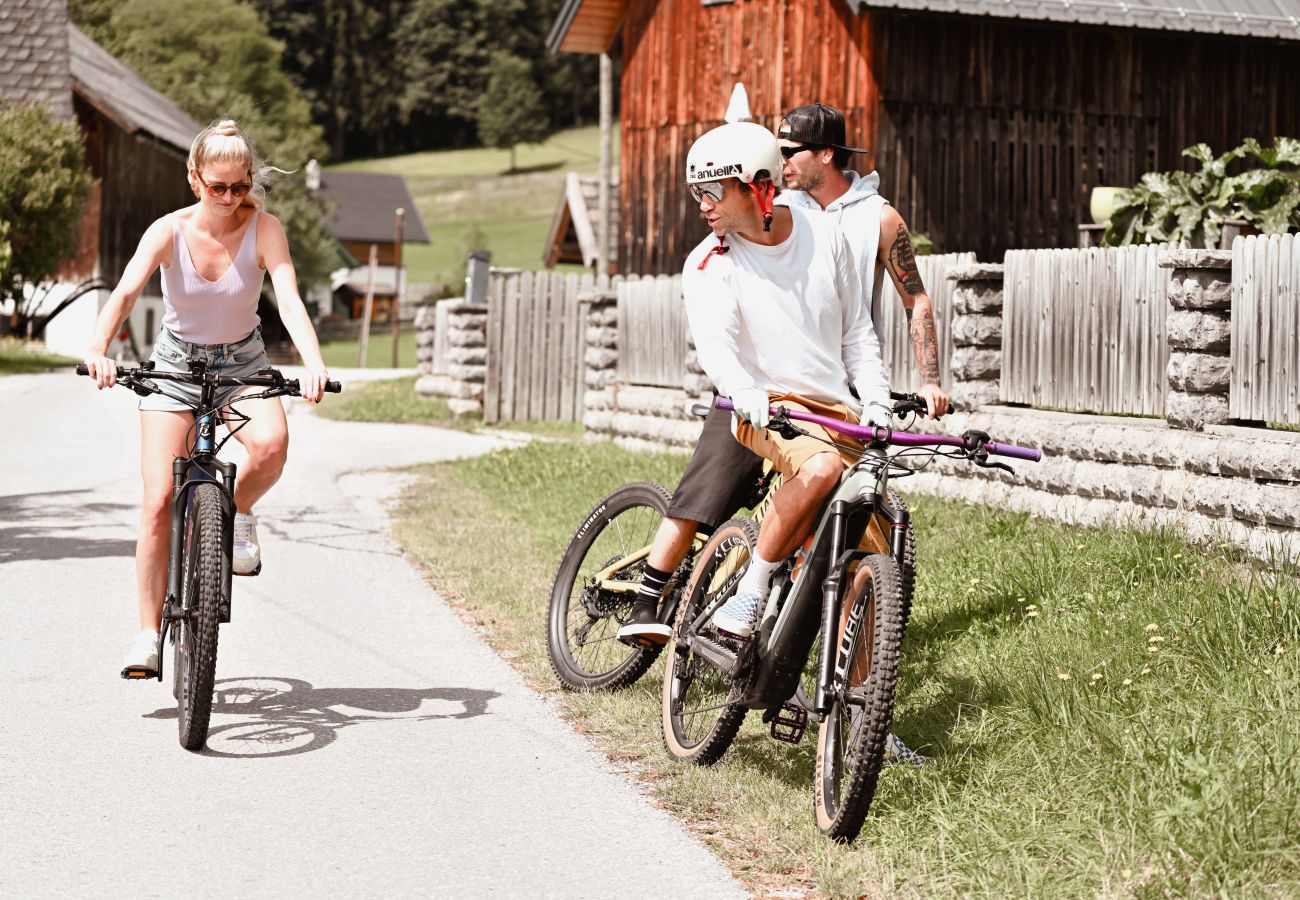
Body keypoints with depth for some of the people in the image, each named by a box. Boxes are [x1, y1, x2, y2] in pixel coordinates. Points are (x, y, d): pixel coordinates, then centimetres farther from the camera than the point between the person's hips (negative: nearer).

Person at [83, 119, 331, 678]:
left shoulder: (264, 229, -16)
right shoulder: (169, 232, -16)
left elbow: (289, 298, -29)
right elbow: (125, 294, -29)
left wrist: (313, 364, -46)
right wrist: (99, 350, -49)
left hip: (242, 364, 0)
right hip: (175, 364, 0)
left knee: (271, 444, -33)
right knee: (158, 502, -10)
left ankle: (240, 512, 1)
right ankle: (148, 634, 1)